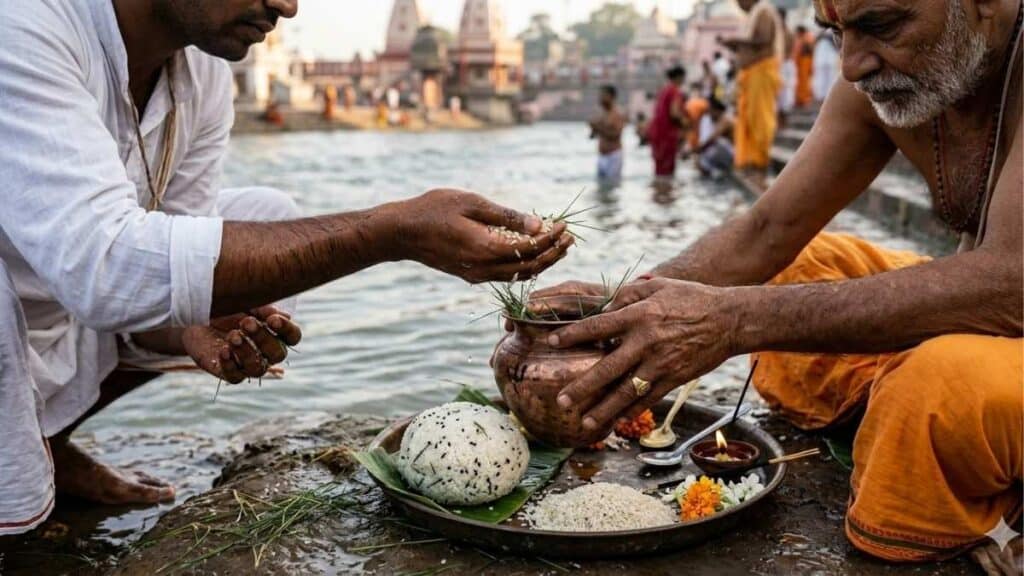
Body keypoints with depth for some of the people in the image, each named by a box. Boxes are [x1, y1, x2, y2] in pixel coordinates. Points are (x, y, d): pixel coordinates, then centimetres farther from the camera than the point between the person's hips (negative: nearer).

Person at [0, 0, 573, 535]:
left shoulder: (206, 69, -5)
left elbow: (169, 263, 0)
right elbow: (102, 265, -40)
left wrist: (193, 326, -24)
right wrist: (395, 232, -41)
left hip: (65, 327, 7)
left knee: (273, 220, 0)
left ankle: (47, 441, 8)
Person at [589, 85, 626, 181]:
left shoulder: (618, 115, -9)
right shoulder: (601, 115, 12)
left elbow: (616, 135, -19)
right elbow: (593, 136, 17)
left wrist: (600, 128, -20)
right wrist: (594, 128, -3)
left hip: (613, 155, -8)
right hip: (601, 156, 8)